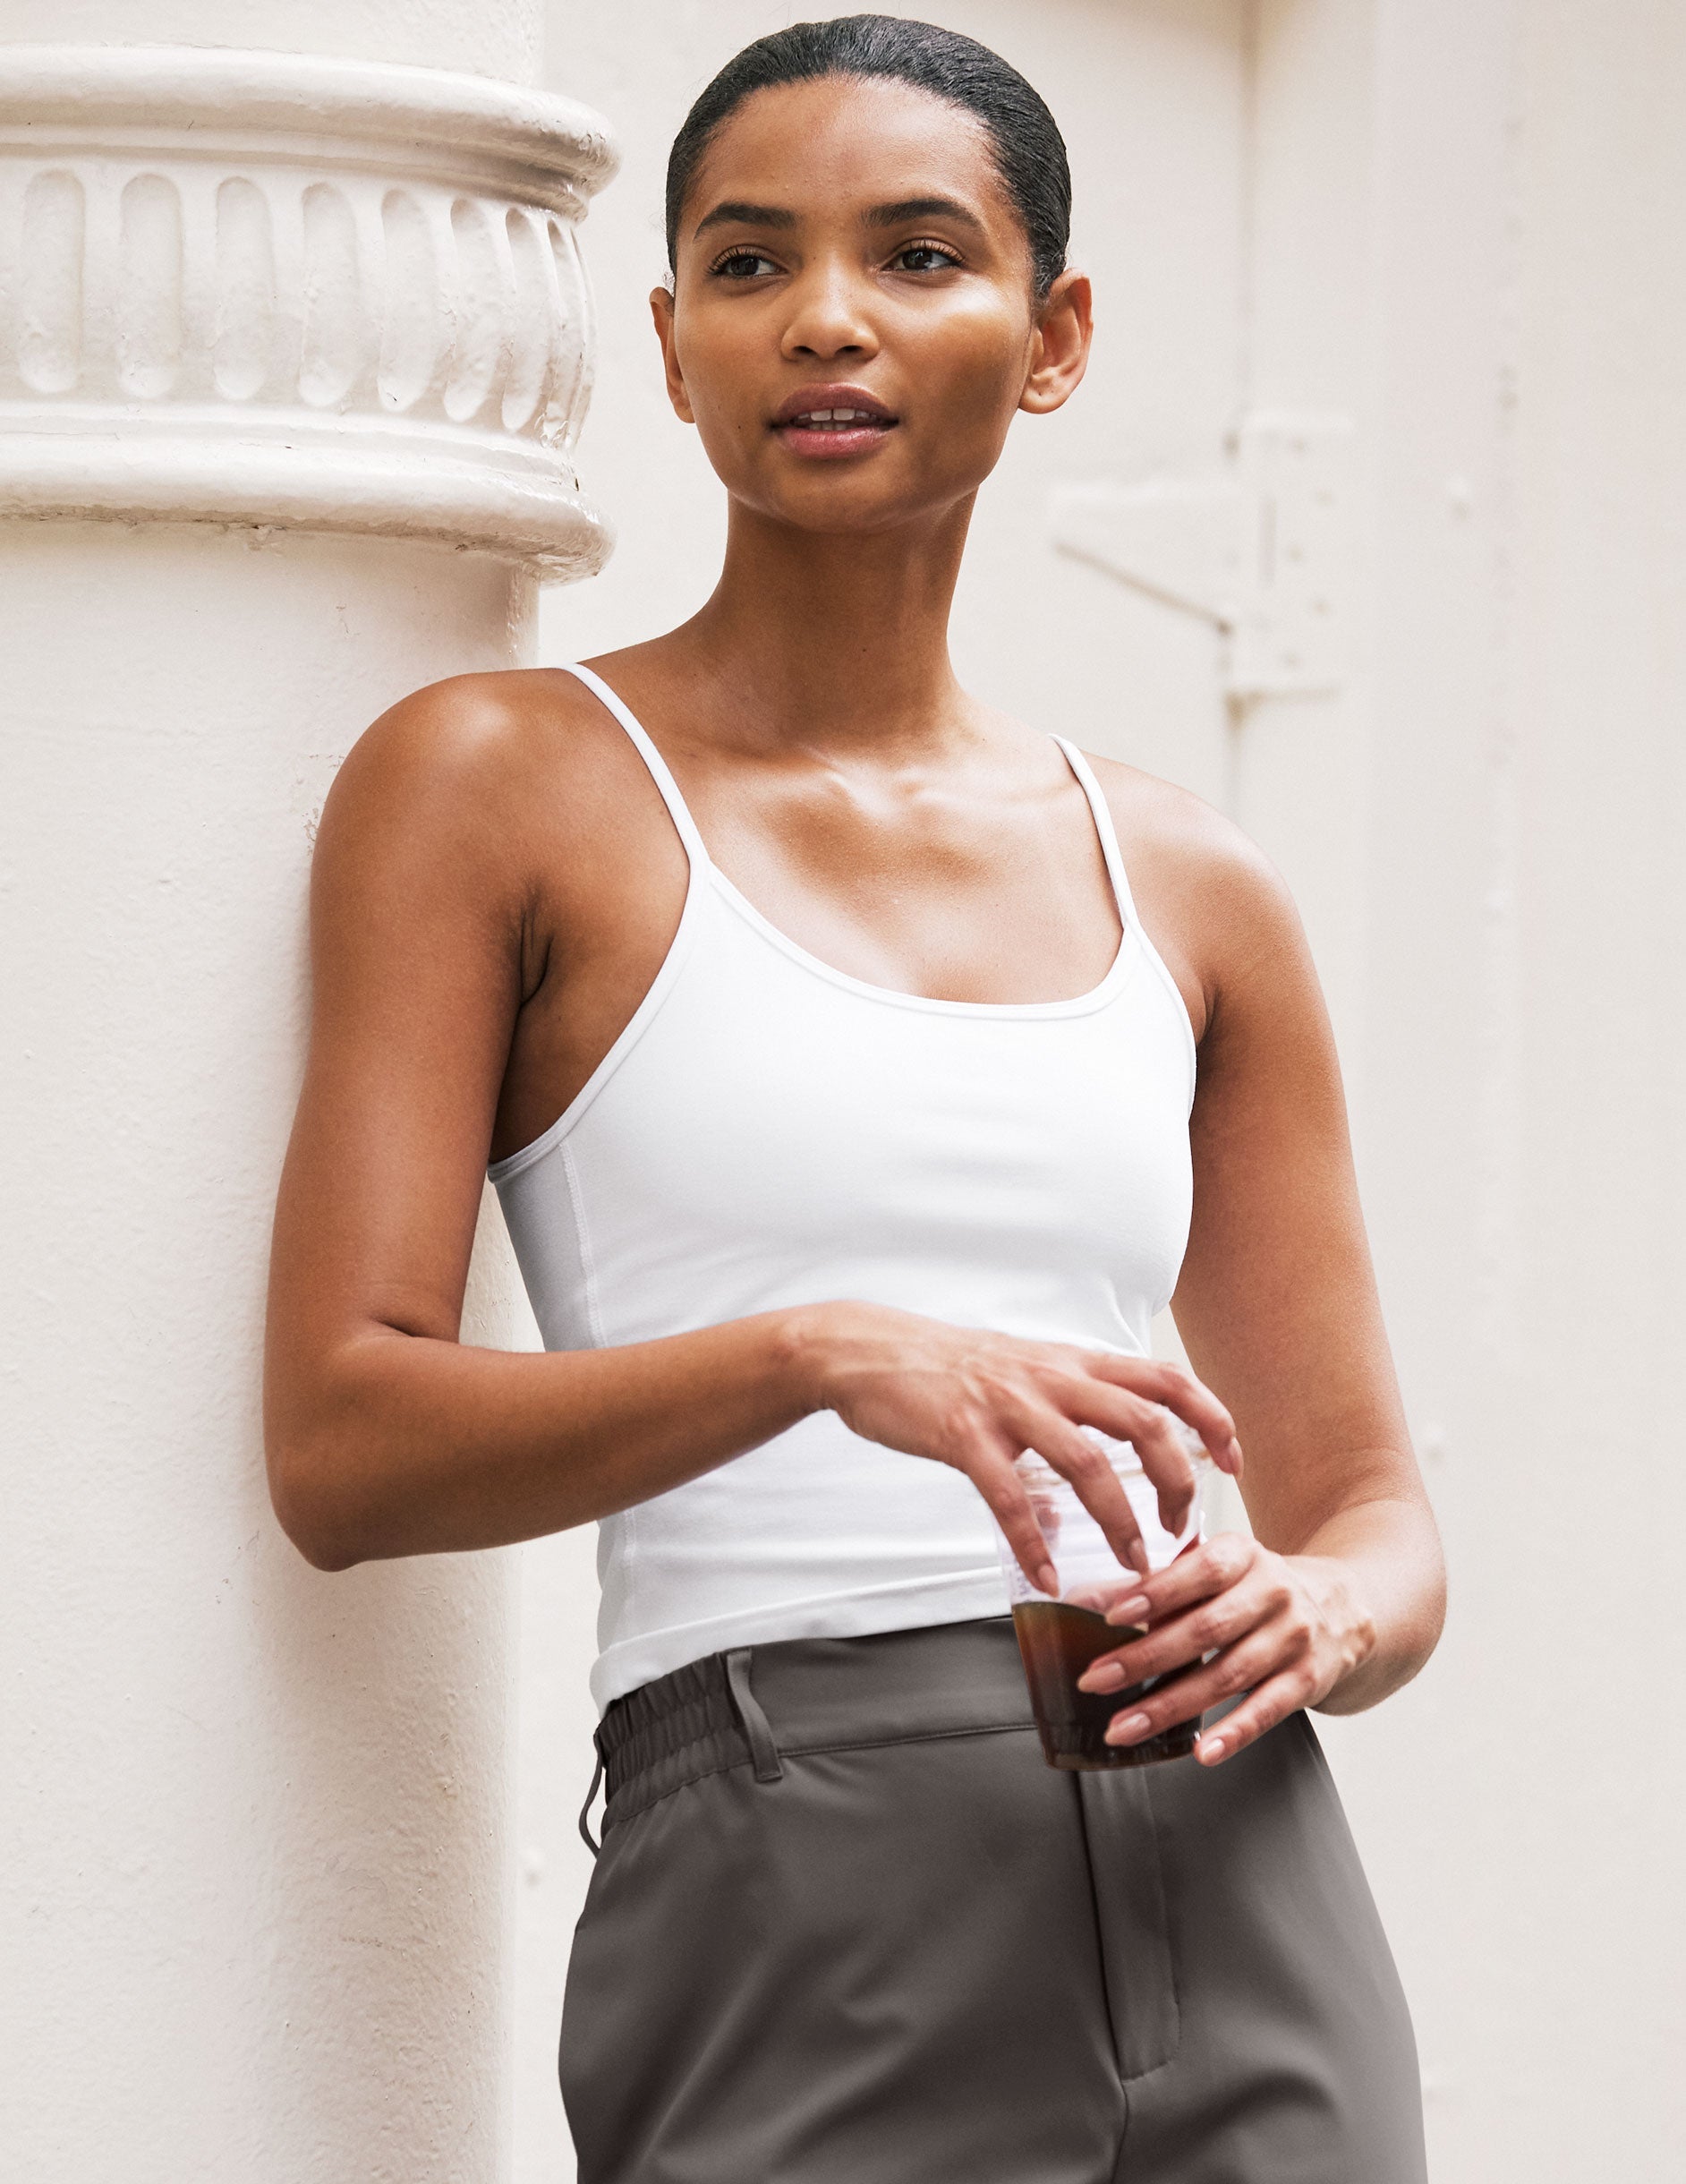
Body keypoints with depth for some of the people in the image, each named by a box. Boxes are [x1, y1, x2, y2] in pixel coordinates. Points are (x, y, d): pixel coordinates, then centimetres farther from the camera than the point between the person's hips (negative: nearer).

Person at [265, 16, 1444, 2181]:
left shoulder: (1190, 892, 14)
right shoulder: (497, 782, 2)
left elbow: (1367, 1506, 16)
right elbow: (341, 1449, -7)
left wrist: (1317, 1614, -7)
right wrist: (819, 1354, -21)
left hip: (1239, 1908, 4)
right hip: (794, 1909, -4)